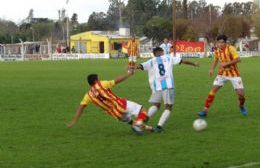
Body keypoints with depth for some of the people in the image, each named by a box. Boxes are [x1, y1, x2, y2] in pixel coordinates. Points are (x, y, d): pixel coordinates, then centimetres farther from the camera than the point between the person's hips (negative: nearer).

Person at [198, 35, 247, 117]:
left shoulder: (230, 49, -19)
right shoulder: (217, 51, -3)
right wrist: (212, 69, 1)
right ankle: (205, 110, -8)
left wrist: (226, 63, -31)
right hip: (222, 73, 3)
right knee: (213, 90, -11)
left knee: (241, 93, -9)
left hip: (234, 74, -3)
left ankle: (242, 106, 24)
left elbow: (238, 59, -28)